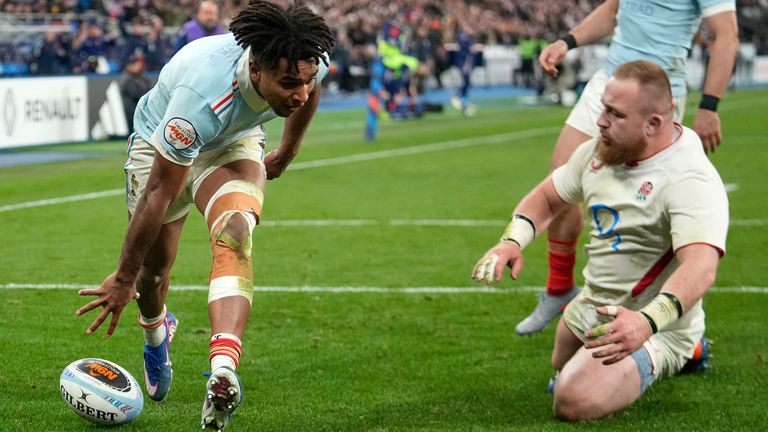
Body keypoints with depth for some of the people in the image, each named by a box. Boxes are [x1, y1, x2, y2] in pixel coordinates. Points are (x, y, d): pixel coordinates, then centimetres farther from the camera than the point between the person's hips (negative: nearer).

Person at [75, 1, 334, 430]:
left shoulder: (306, 66, -29)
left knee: (234, 232, -27)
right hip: (160, 145, -2)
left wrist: (287, 152, 17)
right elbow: (158, 194, -34)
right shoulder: (202, 97, -45)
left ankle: (223, 376, -43)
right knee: (154, 267, 7)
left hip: (233, 141, 2)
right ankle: (156, 332, 47)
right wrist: (123, 279, -26)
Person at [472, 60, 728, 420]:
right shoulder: (600, 151, -5)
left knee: (575, 403, -30)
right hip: (590, 310, 9)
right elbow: (548, 197, 11)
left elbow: (701, 268, -45)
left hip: (651, 330, -9)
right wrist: (513, 241, -11)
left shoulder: (691, 180, -31)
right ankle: (686, 351, 41)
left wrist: (647, 322, -62)